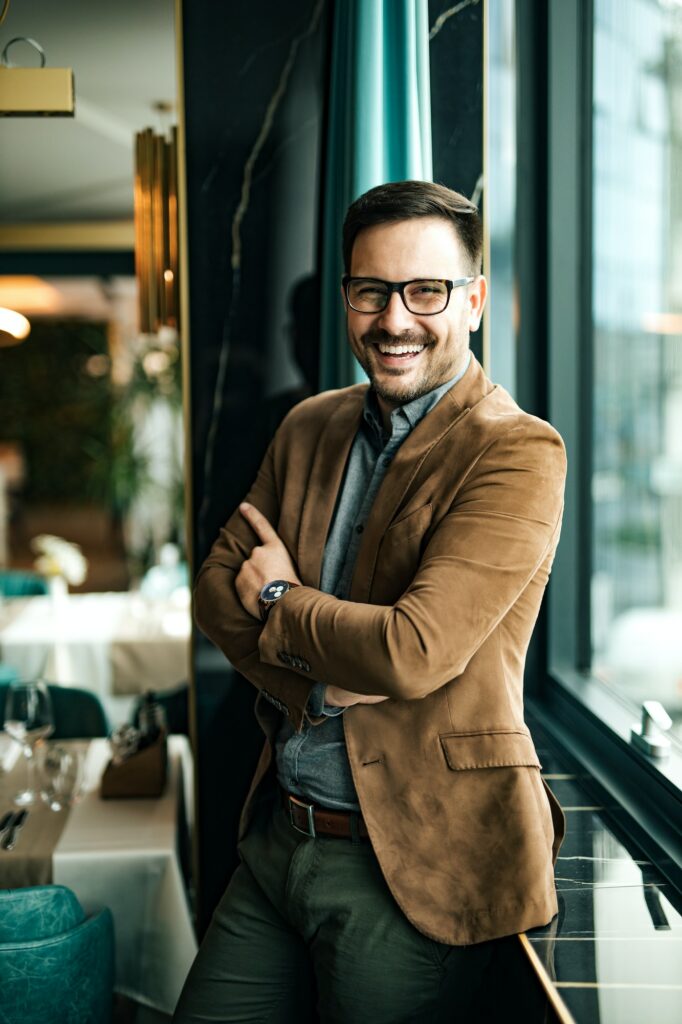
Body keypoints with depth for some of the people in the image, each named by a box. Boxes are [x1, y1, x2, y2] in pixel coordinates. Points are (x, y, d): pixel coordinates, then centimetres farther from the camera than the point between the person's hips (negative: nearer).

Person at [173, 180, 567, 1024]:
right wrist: (315, 683, -13)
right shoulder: (309, 428, 7)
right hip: (279, 835, 7)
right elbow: (218, 587, 5)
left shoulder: (518, 454, -15)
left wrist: (278, 599, -7)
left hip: (412, 864, -6)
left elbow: (413, 652, -24)